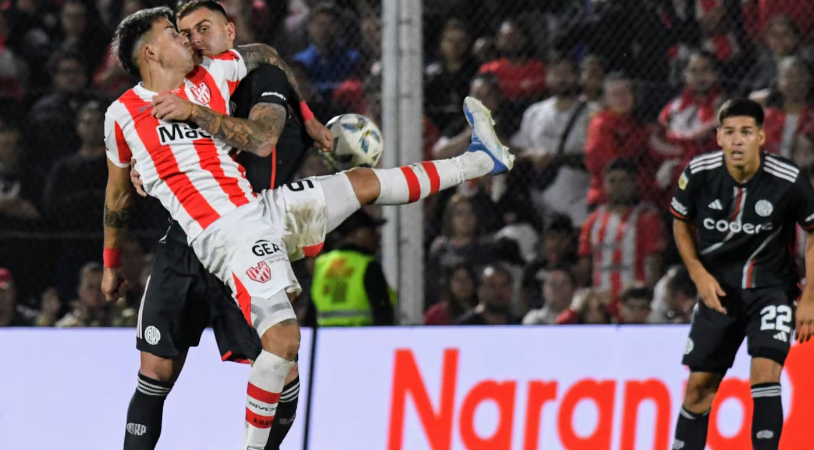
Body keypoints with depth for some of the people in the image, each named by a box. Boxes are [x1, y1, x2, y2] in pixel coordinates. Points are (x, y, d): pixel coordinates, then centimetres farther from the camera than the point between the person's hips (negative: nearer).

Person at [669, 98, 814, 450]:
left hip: (771, 287, -3)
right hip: (719, 289, 3)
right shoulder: (699, 173, -12)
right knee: (699, 385, 6)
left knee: (765, 372, -21)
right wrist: (699, 275, -5)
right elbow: (681, 223, 7)